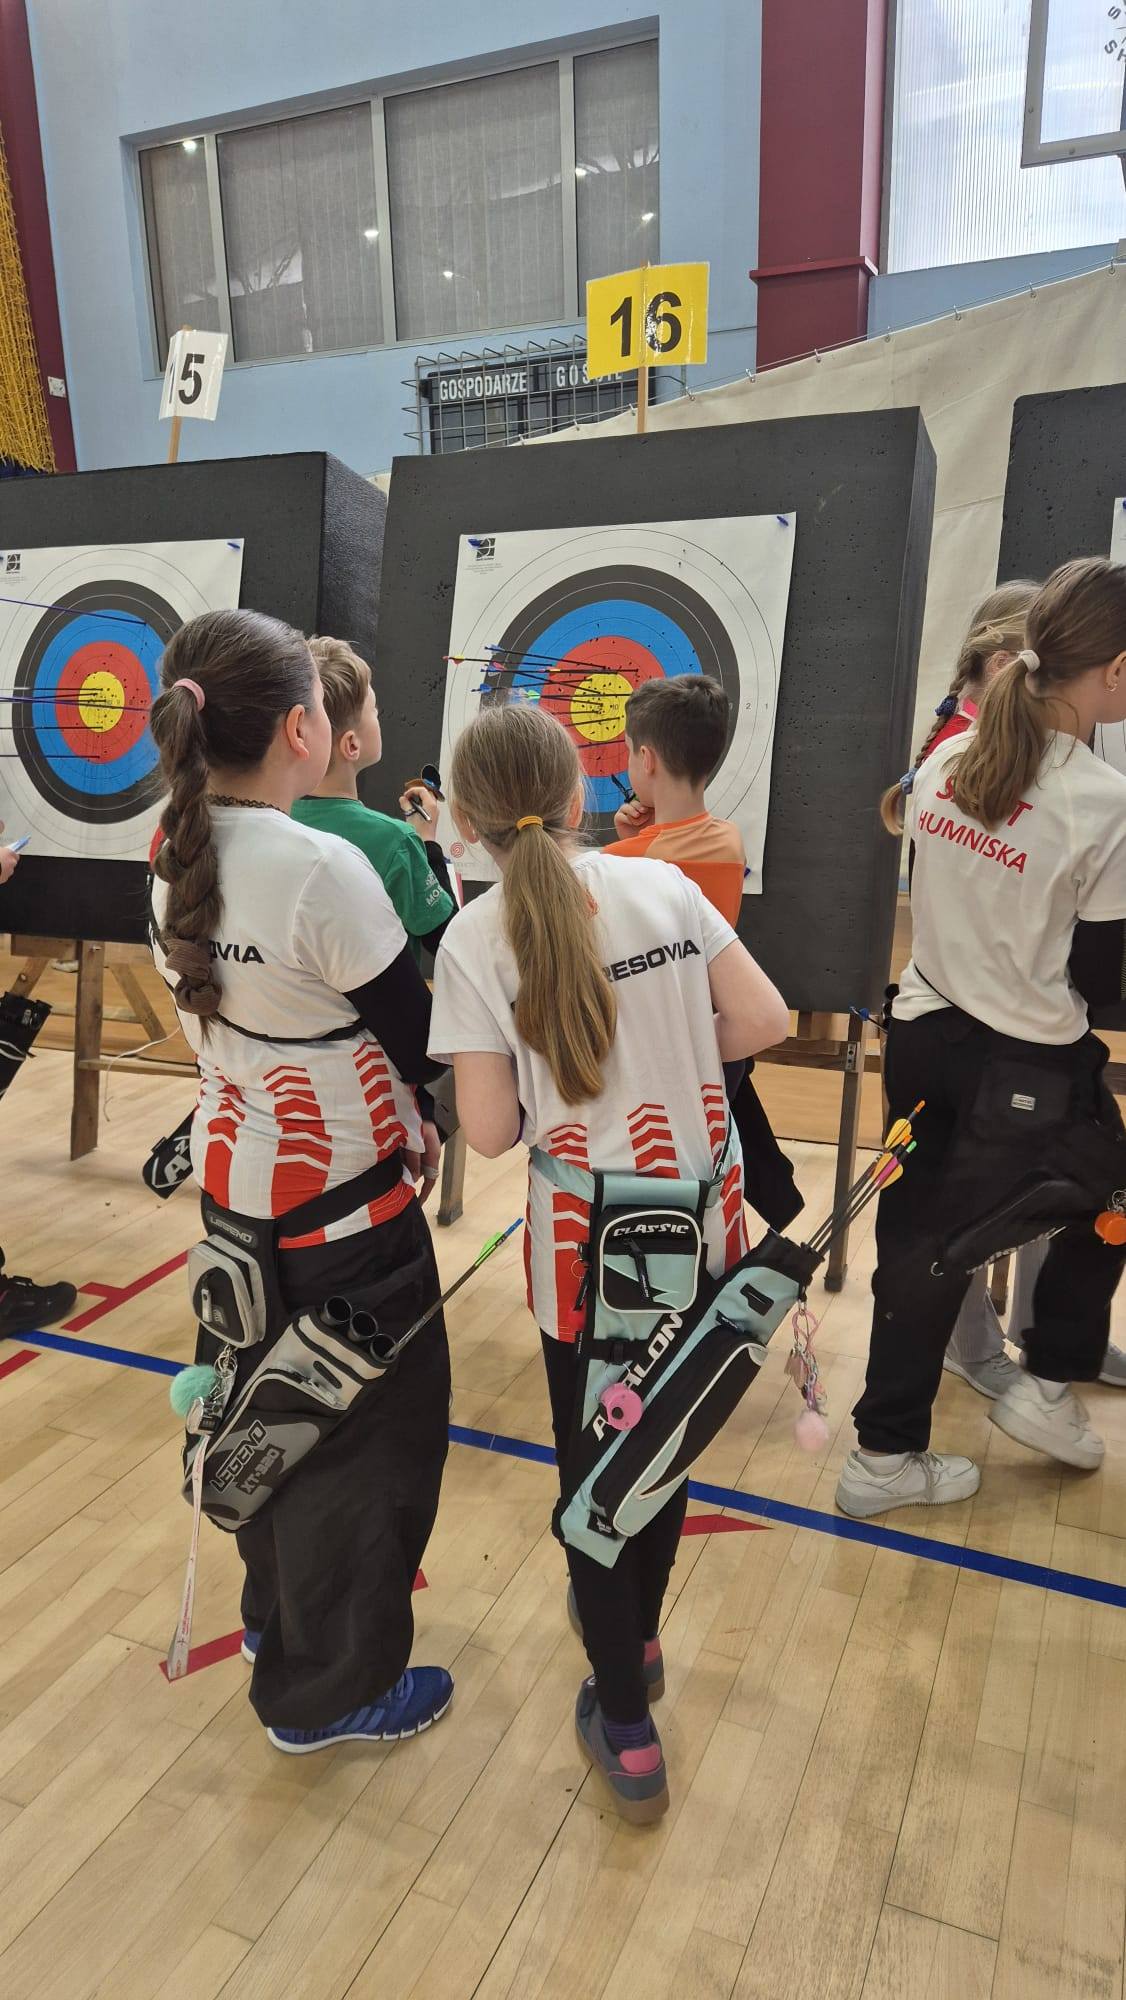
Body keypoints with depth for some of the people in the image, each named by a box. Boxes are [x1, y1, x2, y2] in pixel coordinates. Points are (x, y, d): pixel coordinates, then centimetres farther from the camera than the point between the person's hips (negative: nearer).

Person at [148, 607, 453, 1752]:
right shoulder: (324, 871, -26)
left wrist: (396, 1120, 8)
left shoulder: (176, 865, -2)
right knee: (366, 1440, 13)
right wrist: (417, 1121, 4)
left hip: (238, 1184, 8)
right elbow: (417, 1037, -17)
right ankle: (329, 1691, 32)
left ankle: (279, 1615, 48)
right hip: (343, 1209, -8)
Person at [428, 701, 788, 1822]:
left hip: (588, 1243, -3)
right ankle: (635, 1630, 48)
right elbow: (762, 1022, -4)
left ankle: (625, 1730, 28)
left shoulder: (474, 941, -12)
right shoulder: (662, 886, -4)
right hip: (699, 1215, 4)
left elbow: (490, 1132, -14)